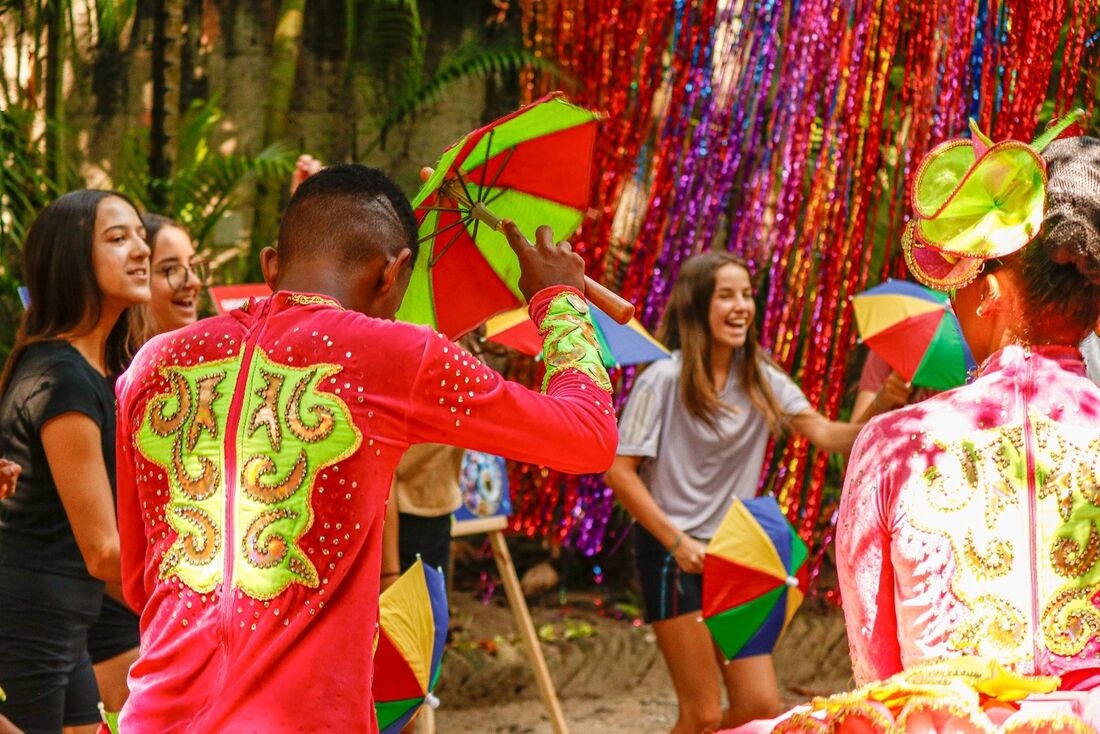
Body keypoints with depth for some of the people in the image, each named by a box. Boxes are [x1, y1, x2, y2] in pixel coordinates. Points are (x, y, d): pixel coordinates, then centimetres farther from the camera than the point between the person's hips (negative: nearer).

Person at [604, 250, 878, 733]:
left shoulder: (761, 379, 4)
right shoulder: (663, 381, -11)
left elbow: (824, 433, -9)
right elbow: (619, 471, -11)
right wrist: (676, 540, -16)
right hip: (674, 554, -5)